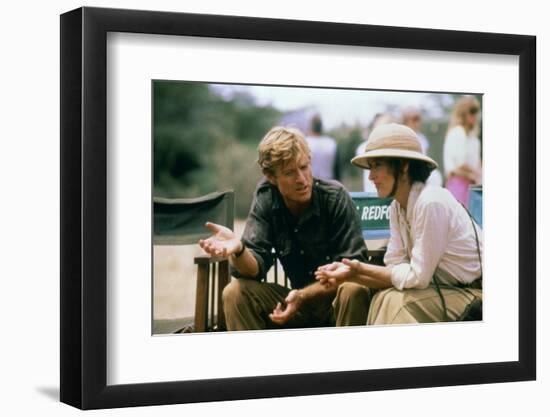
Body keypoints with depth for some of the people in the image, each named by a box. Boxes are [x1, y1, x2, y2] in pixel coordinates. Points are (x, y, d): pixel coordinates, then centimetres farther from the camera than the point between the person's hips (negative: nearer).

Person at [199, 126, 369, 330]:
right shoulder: (265, 198, -5)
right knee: (235, 293, -16)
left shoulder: (336, 197, -15)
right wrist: (238, 250, -34)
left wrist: (303, 295, -27)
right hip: (298, 299, 4)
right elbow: (255, 268, -11)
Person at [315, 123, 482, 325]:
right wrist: (350, 274, -15)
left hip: (472, 295, -9)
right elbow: (395, 268, 0)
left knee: (393, 302, -28)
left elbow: (418, 276, -22)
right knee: (353, 291, -2)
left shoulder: (431, 203, -23)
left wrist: (361, 269, -15)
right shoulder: (397, 208, 4)